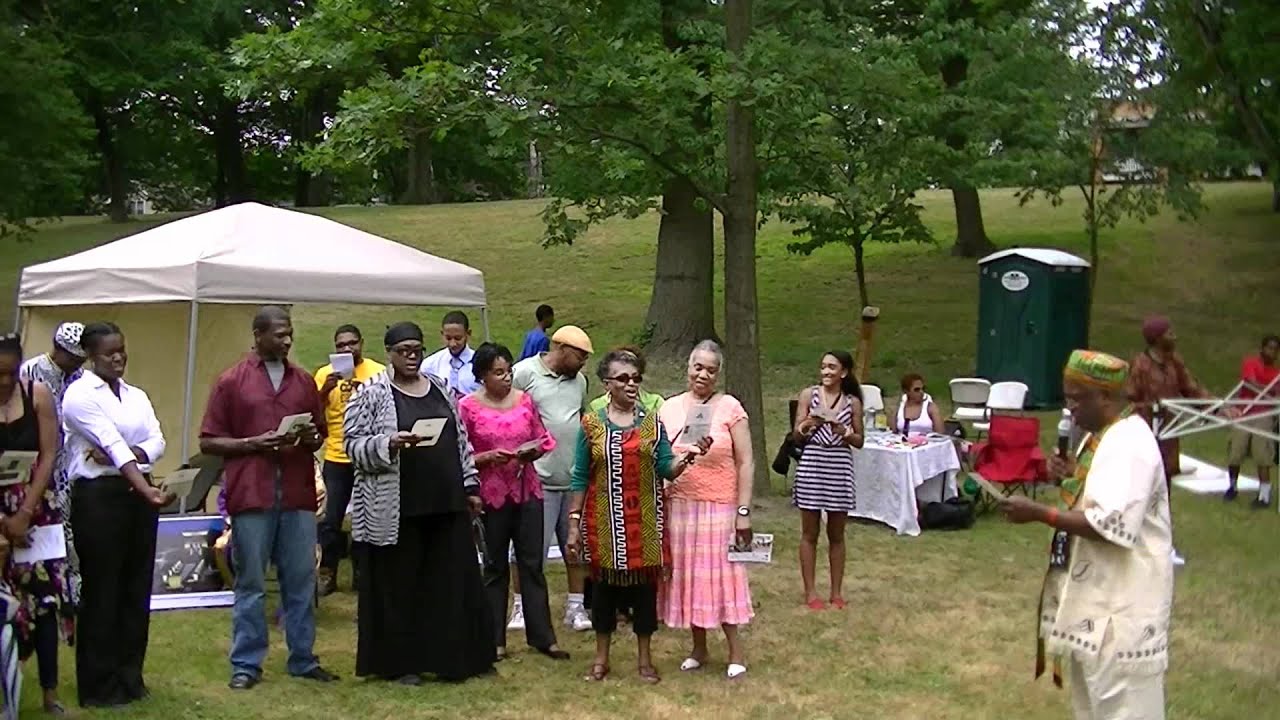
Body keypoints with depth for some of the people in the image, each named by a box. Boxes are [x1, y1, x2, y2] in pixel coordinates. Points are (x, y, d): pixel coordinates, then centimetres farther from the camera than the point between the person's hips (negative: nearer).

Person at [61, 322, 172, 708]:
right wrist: (147, 490, -29)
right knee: (101, 590, 0)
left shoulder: (137, 396, 15)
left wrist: (126, 454, -17)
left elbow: (157, 442, 3)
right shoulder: (79, 394, -6)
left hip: (138, 494, 6)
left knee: (137, 588, 9)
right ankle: (98, 686, 10)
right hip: (98, 496, -6)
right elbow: (112, 443, -19)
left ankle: (129, 676, 21)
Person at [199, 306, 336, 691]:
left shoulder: (304, 380, 12)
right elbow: (208, 442, 1)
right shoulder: (231, 381, 2)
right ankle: (246, 664, 12)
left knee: (301, 581, 7)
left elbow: (320, 434, 21)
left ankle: (303, 659, 17)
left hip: (298, 495, 3)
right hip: (251, 496, -3)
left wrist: (309, 438, -2)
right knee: (250, 584, 4)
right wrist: (254, 443, -13)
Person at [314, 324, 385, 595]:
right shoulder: (325, 373, 1)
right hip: (336, 459, 0)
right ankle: (327, 574, 13)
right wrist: (325, 390, -21)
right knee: (330, 519, 2)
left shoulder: (378, 373, -2)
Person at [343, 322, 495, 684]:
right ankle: (401, 663, 14)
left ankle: (454, 658, 17)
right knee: (399, 585, 3)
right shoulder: (370, 393, -4)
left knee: (452, 581, 7)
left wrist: (470, 486, 11)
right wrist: (389, 444, -23)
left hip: (445, 503, 5)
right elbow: (354, 445, -7)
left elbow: (461, 441, 16)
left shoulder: (441, 389, 12)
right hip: (395, 508, -5)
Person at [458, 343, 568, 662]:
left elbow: (543, 439, 11)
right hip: (491, 495, -3)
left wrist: (533, 451, -9)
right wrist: (488, 457, -20)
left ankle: (542, 636, 13)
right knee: (495, 567, 8)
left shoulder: (524, 399, 4)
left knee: (532, 564, 6)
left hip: (528, 490, 3)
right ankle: (495, 640, 17)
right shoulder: (468, 407, -6)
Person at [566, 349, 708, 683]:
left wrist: (688, 456, -22)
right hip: (605, 520, -1)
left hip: (645, 520, 1)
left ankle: (645, 659, 19)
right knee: (605, 584, 8)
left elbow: (667, 468, -2)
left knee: (645, 584, 6)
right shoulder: (591, 424, 0)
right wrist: (573, 524, -2)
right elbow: (580, 478, 1)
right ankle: (601, 658, 22)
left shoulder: (651, 421, 4)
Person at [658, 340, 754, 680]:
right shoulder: (669, 408, 6)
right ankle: (699, 648, 24)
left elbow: (745, 463, -5)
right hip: (679, 506, 4)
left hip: (718, 507, -3)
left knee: (720, 575, 0)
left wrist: (744, 511, -9)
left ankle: (736, 651, 13)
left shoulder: (730, 408, -4)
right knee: (686, 575, 9)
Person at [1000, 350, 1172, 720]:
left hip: (1123, 594, -10)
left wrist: (1038, 512, -27)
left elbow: (1111, 525, -29)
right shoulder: (1100, 436, 9)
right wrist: (1070, 477, 1)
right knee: (1092, 688, 21)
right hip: (1095, 585, 10)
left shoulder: (1129, 445, -22)